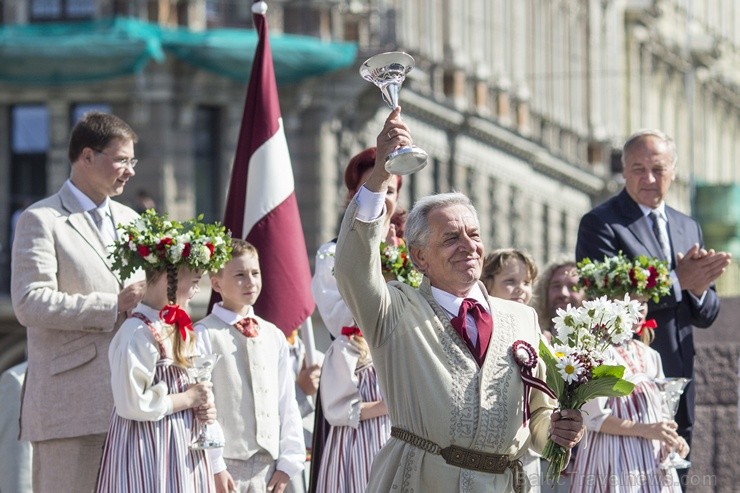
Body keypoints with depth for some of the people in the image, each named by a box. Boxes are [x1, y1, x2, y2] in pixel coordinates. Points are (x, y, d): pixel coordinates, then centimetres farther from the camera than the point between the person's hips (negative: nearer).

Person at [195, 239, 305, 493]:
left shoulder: (274, 336, 13)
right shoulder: (205, 335, -5)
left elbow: (287, 403, 14)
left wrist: (288, 462, 7)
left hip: (268, 466, 5)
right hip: (226, 467, -5)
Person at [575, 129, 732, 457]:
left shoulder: (688, 228, 16)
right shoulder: (599, 224, -5)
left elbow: (706, 315, 13)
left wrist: (698, 288, -11)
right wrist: (678, 281, -21)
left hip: (678, 390, 7)